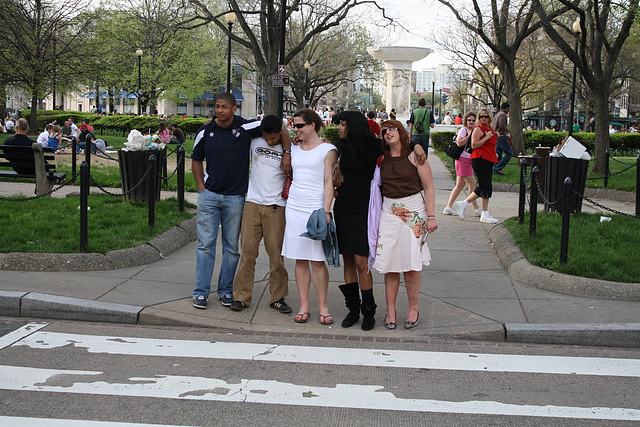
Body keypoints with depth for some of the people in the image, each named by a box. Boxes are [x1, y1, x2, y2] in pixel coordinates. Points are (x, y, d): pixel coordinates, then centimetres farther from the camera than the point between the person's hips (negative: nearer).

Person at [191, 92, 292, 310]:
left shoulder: (246, 127, -5)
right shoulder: (205, 132, 2)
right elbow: (196, 160, 14)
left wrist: (287, 153, -11)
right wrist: (201, 187, 5)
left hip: (235, 197, -1)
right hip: (209, 195, 1)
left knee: (232, 247, 6)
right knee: (205, 244, 0)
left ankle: (226, 290, 18)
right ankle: (201, 292, 6)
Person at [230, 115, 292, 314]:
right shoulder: (255, 142, 8)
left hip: (276, 207, -2)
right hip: (253, 203, 2)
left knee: (276, 253, -1)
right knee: (247, 251, -2)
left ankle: (278, 297, 10)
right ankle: (241, 296, 5)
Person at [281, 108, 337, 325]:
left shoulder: (327, 150, -1)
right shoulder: (294, 149, 14)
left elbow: (329, 182, -5)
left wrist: (326, 211, -13)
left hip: (316, 208, -5)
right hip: (294, 207, 5)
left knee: (317, 260, -4)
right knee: (300, 259, 5)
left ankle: (323, 306, 6)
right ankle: (303, 306, 10)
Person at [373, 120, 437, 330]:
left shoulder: (414, 156, -2)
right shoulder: (381, 160, 8)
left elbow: (428, 188, -2)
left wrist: (431, 216, -8)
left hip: (413, 212, -3)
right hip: (389, 212, 3)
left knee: (411, 262, -4)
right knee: (389, 263, 1)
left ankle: (414, 309, 11)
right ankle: (390, 310, 10)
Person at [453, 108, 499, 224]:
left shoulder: (490, 129, 19)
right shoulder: (478, 129, -7)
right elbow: (474, 145, -16)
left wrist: (494, 154, 17)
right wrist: (487, 137, -18)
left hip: (489, 160, 9)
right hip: (480, 159, -9)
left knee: (482, 188, 9)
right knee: (486, 187, -8)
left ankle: (462, 204, 16)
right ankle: (485, 215, -2)